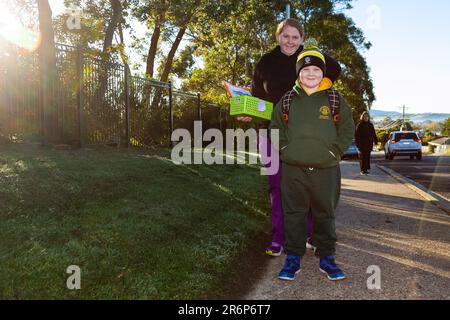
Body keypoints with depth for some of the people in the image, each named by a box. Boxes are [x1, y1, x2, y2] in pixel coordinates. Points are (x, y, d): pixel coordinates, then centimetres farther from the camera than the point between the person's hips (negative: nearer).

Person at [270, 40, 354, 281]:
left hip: (326, 170, 0)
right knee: (293, 214, 6)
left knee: (325, 214, 10)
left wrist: (335, 151, -3)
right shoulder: (288, 100, 6)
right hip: (293, 169, 0)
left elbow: (347, 128, 8)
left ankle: (326, 257, 24)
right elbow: (276, 127, 13)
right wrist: (285, 149, 1)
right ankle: (293, 257, 17)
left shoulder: (335, 99, 4)